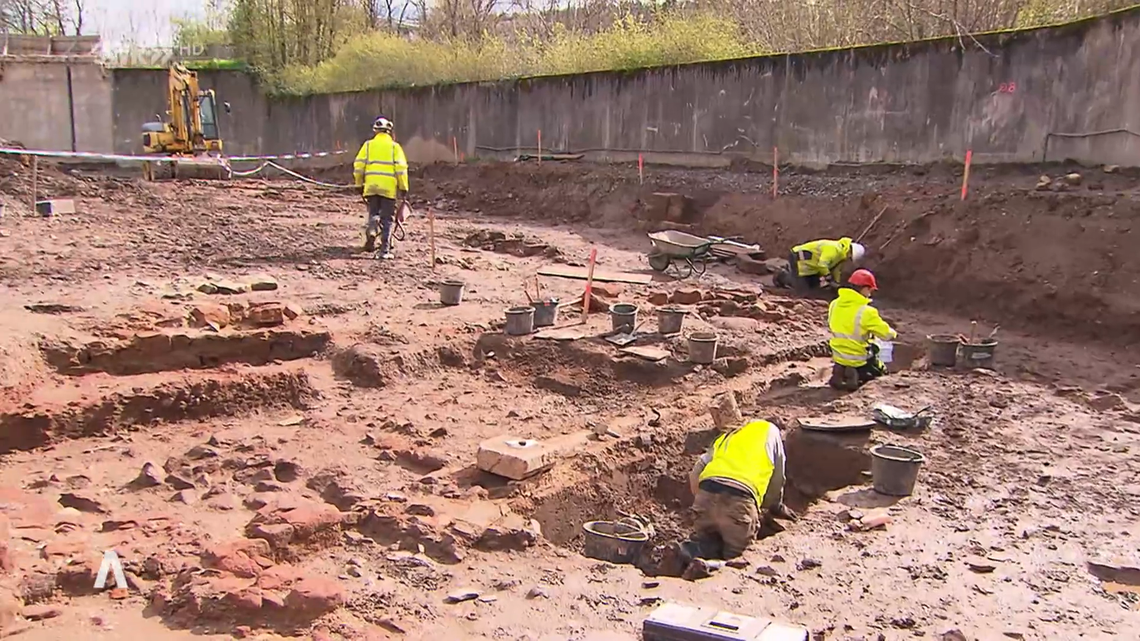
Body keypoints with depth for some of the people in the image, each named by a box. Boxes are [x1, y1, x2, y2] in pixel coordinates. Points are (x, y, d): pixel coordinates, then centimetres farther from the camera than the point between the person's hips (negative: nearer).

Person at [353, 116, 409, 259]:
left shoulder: (368, 145, 9)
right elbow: (401, 168, -4)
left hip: (371, 186, 1)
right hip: (389, 187, -1)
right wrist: (403, 188, 1)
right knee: (387, 219, 5)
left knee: (373, 213, 16)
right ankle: (385, 250, 5)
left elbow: (358, 165, 5)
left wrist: (359, 183, 16)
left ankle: (371, 231, -15)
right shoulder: (394, 146, 4)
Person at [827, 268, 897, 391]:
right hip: (858, 361, -5)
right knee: (880, 370, 25)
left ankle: (840, 372, 6)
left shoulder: (834, 304, -7)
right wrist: (894, 334, 7)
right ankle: (857, 375, -6)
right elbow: (886, 333, -17)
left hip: (838, 357, 5)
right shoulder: (866, 312, -25)